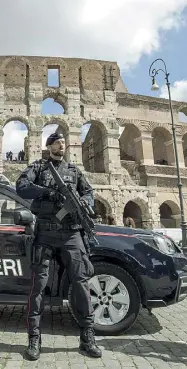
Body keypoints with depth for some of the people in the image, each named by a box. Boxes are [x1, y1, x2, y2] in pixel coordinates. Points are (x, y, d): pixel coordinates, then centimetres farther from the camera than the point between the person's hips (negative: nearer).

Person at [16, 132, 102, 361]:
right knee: (38, 284, 1)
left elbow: (88, 192, 15)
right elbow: (21, 186, -6)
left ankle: (87, 337, 9)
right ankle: (34, 338, 13)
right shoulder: (38, 167, 10)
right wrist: (48, 192, -20)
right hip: (45, 233, -2)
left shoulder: (74, 170, 18)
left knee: (81, 282, -1)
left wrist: (84, 202, -9)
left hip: (71, 233, 2)